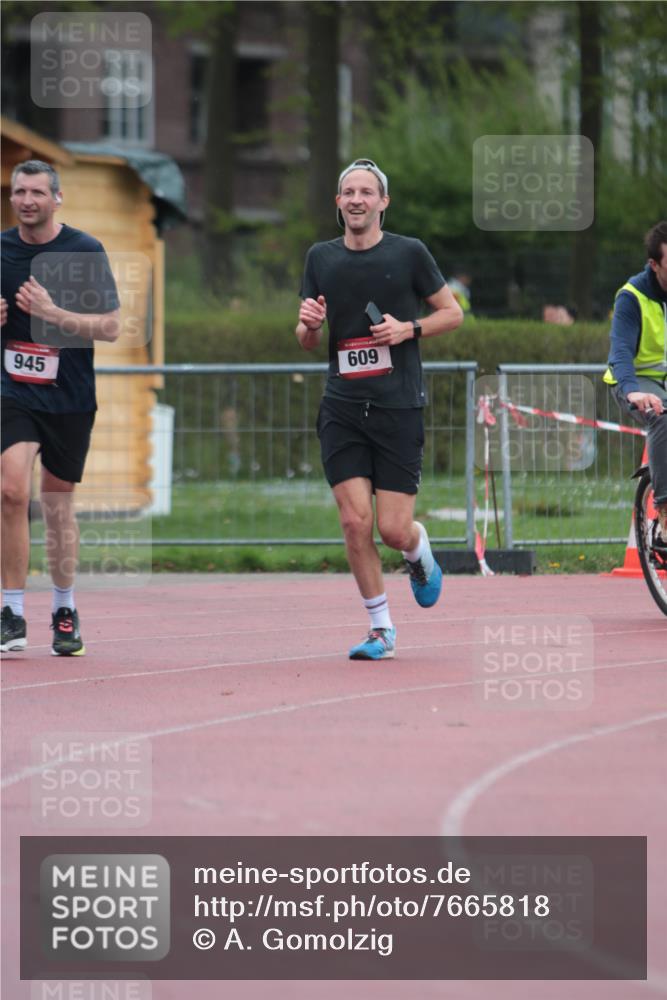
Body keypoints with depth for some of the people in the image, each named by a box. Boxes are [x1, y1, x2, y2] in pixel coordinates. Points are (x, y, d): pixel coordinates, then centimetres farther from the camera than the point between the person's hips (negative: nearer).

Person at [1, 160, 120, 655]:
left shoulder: (86, 252, -5)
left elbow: (111, 326, -8)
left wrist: (51, 313, -19)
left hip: (69, 396, -1)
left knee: (58, 504, 9)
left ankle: (65, 613, 26)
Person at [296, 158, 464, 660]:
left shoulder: (409, 253, -2)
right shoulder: (321, 258, 8)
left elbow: (453, 312, 7)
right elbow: (307, 340, 15)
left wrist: (409, 328, -11)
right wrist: (309, 323, -9)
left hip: (399, 407, -3)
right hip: (343, 407, 3)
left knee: (393, 529, -6)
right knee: (355, 521, -8)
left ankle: (419, 551, 31)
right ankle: (381, 629, 6)